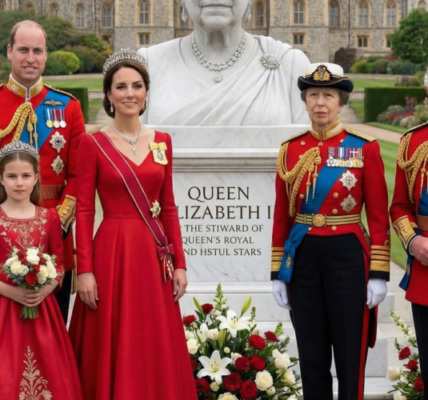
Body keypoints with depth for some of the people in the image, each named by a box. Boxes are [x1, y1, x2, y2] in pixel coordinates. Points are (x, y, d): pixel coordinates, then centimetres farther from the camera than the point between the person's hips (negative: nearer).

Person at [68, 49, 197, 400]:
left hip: (154, 254, 4)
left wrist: (179, 263, 5)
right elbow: (83, 211, -5)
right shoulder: (93, 144, -3)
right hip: (111, 253, -4)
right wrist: (85, 270, -12)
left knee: (156, 350, 9)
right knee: (114, 351, 3)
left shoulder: (162, 142, 9)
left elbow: (168, 208, 10)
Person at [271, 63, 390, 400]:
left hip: (348, 255, -3)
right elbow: (282, 216, 7)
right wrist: (278, 272, 5)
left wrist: (379, 273, -8)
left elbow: (379, 216, -4)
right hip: (303, 257, 3)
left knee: (351, 355, 3)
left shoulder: (364, 148, -3)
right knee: (311, 356, 10)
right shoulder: (291, 149, 5)